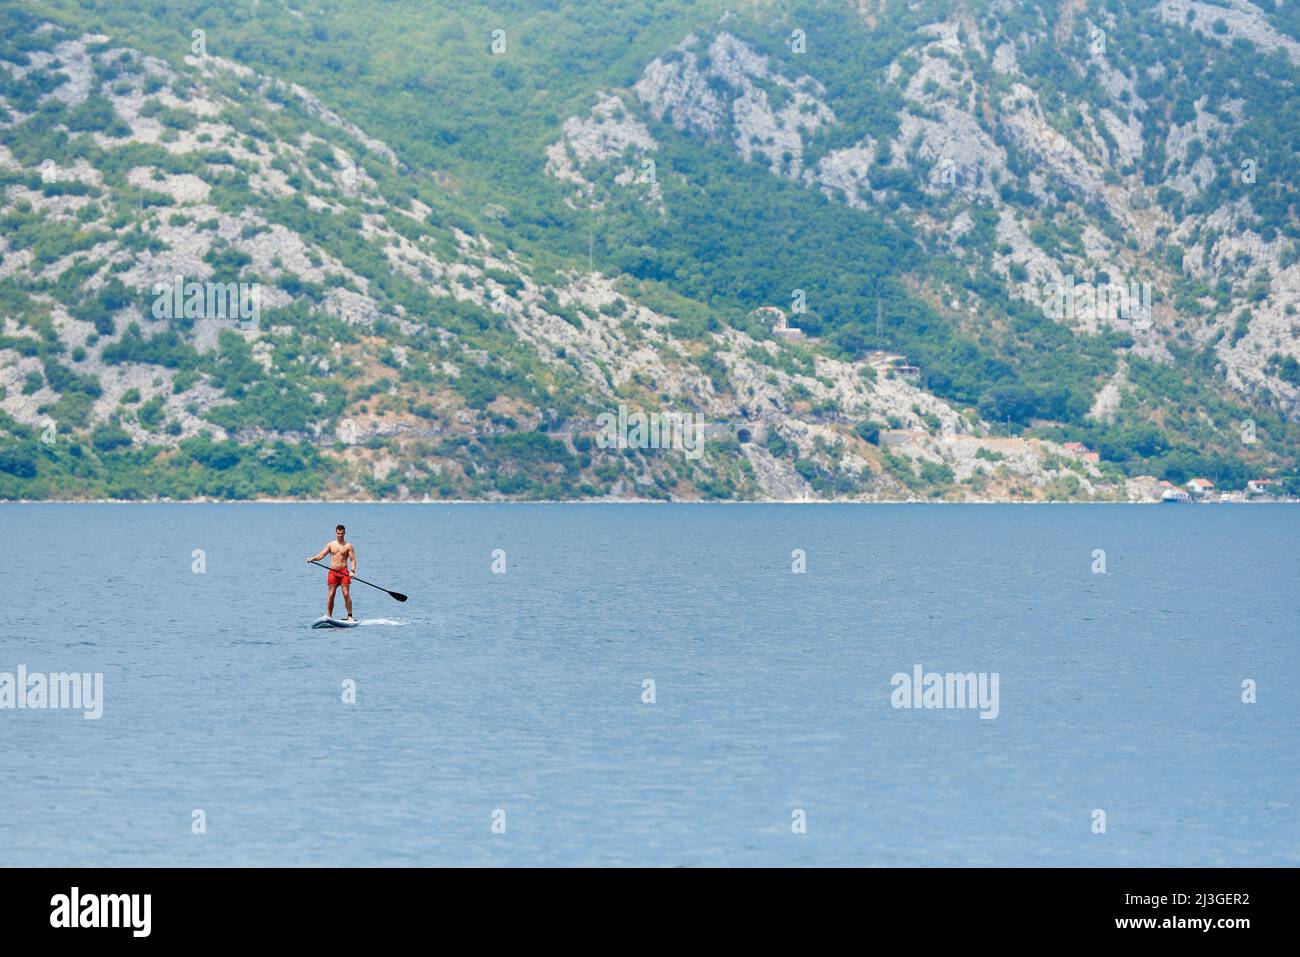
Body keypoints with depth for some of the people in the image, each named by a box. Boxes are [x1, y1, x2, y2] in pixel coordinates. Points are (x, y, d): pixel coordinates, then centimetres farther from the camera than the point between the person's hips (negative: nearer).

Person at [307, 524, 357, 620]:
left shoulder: (348, 546, 4)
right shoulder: (330, 544, 11)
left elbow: (353, 560, -2)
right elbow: (321, 555, 6)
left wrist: (352, 571, -18)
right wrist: (312, 558, -12)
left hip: (344, 572, -2)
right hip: (333, 572, 2)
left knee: (346, 594, -8)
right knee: (331, 595, 0)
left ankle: (350, 616, -4)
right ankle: (328, 616, 4)